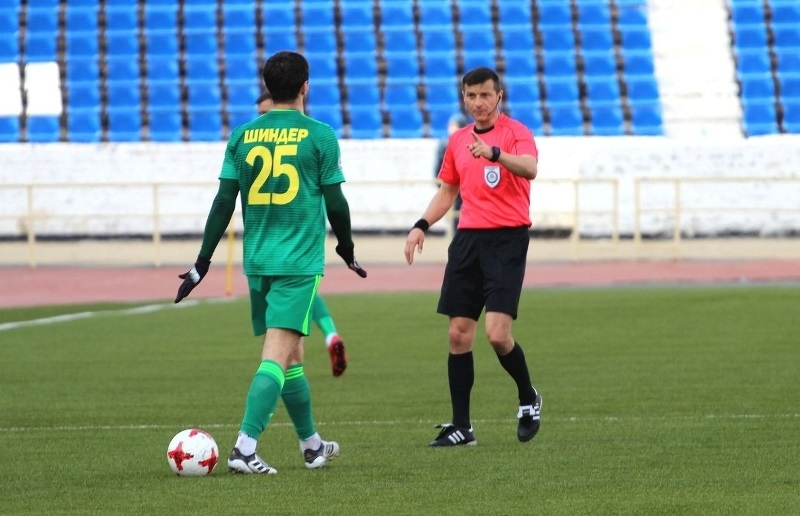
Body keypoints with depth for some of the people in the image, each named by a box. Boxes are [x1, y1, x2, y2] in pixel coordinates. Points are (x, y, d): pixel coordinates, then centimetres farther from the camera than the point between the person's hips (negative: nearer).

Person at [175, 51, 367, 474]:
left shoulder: (242, 136, 5)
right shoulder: (319, 135, -4)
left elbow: (224, 202, 3)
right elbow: (335, 202, -1)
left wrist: (203, 262, 9)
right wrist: (347, 249, 17)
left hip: (257, 260, 5)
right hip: (300, 262, -5)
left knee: (289, 354, 17)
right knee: (278, 354, -10)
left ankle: (312, 446, 30)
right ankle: (244, 448, -23)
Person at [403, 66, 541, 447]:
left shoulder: (515, 132, -4)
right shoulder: (458, 141, 15)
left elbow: (530, 168, -24)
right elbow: (447, 191, 25)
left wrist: (494, 153, -41)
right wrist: (421, 226, 11)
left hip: (507, 240, -6)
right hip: (468, 239, 6)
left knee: (498, 333, -14)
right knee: (458, 334, 2)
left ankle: (528, 400, 13)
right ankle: (461, 426, 8)